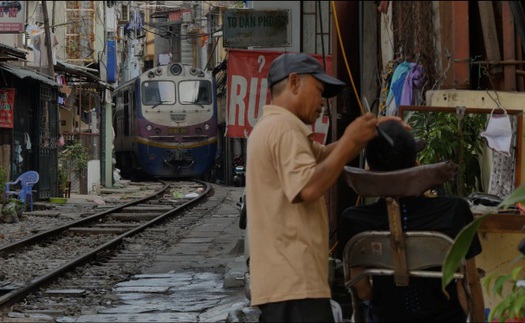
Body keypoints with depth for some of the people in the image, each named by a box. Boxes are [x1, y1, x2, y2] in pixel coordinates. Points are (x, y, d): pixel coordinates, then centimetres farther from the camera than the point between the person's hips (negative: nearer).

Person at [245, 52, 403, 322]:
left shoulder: (273, 127, 23)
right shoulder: (284, 128, -12)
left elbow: (324, 157, 28)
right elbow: (308, 188, -24)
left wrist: (367, 134, 13)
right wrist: (349, 140, -15)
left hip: (284, 279, 11)